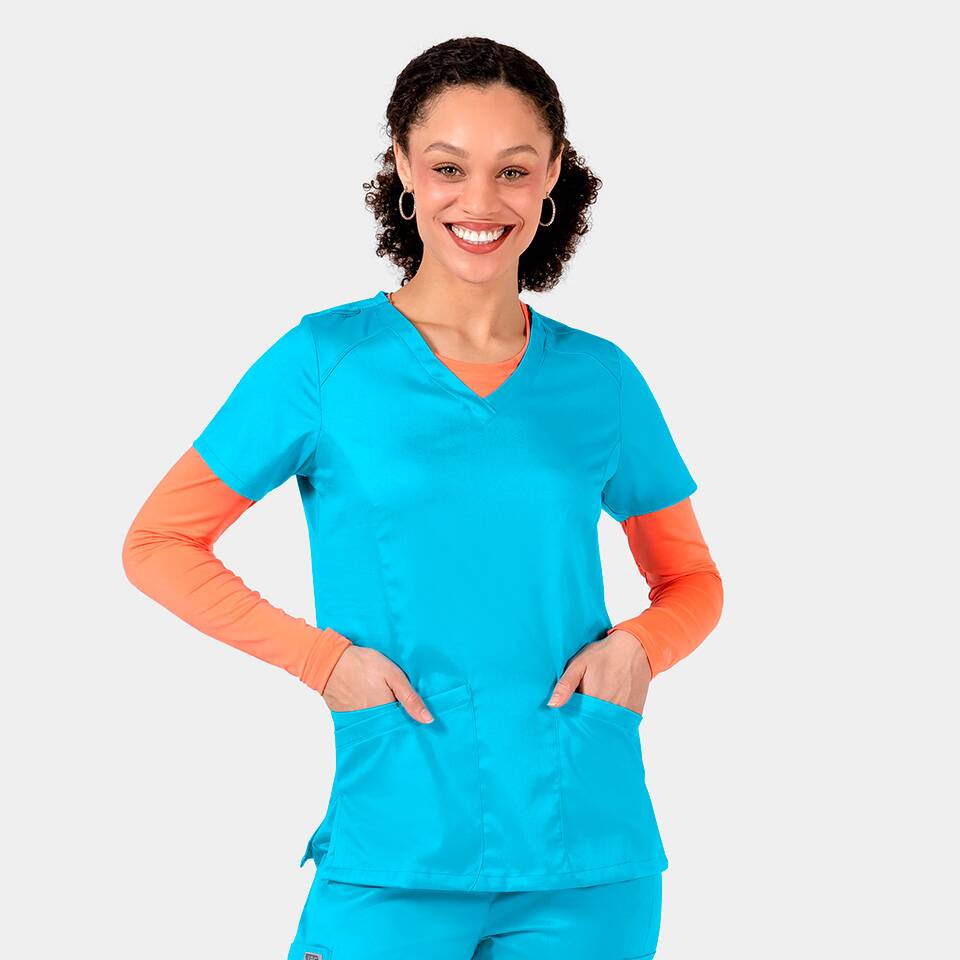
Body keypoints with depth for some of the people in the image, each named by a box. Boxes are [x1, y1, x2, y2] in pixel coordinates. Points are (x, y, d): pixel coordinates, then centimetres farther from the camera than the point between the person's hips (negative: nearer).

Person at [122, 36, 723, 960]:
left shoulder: (599, 379, 5)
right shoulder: (325, 361, -2)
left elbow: (691, 580, 16)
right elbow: (158, 543, 1)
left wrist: (638, 643, -5)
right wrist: (322, 656, -10)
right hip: (398, 858, -2)